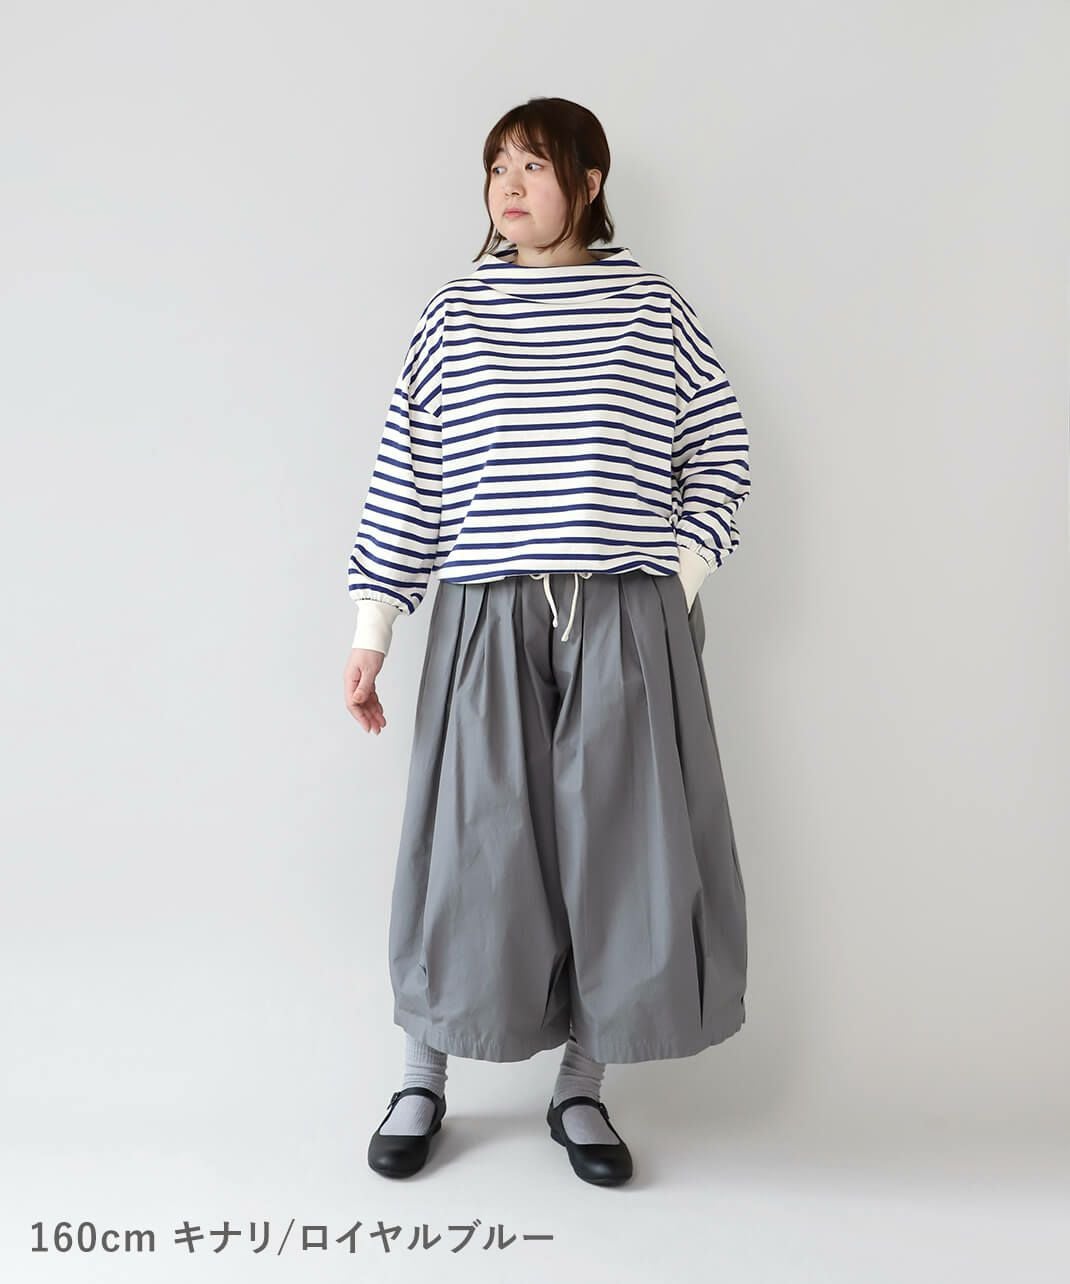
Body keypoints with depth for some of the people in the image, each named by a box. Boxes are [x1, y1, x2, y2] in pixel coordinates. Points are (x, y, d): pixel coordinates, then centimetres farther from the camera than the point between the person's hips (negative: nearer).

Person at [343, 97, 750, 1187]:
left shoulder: (654, 309, 7)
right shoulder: (453, 315, 8)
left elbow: (718, 455, 10)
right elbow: (404, 481, 6)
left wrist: (681, 575, -2)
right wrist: (372, 628, 3)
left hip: (628, 622, 1)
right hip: (489, 621, 0)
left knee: (620, 849, 4)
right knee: (471, 848, 4)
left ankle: (581, 1087, 24)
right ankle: (422, 1079, 26)